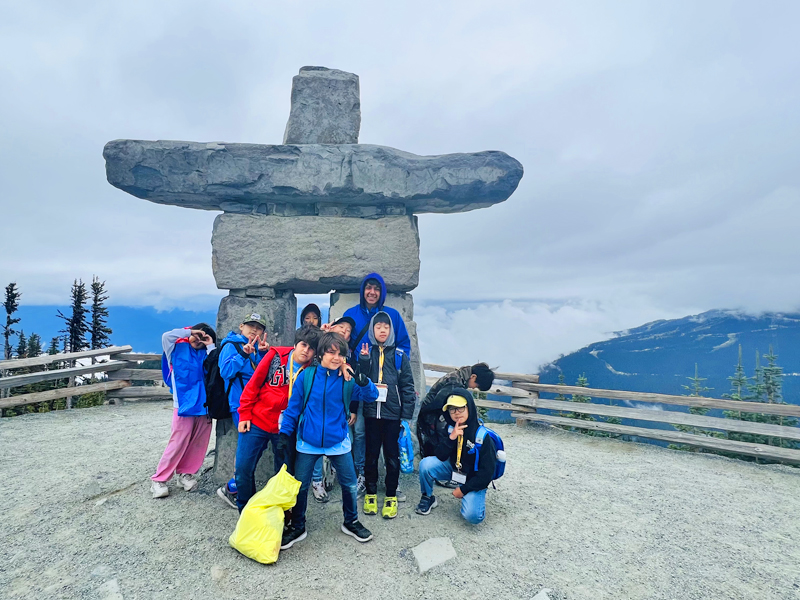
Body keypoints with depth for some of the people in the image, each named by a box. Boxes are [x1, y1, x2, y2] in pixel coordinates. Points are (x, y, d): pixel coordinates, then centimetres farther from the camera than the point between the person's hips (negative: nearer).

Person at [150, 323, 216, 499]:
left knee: (198, 443, 7)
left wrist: (211, 346, -4)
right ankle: (159, 479, 8)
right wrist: (188, 331, -7)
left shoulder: (205, 353, 10)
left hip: (204, 405, 4)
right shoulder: (177, 349, 4)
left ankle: (185, 474, 23)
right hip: (184, 404, -4)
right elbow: (167, 336, -16)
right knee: (178, 443, -4)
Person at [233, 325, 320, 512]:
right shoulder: (275, 355, -7)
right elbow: (253, 385, -2)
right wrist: (244, 415, -2)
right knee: (243, 469, 3)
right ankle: (245, 512, 27)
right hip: (257, 422, 0)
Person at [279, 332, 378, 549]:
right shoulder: (307, 376, -8)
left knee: (350, 485, 11)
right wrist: (285, 433, -4)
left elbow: (372, 396, -13)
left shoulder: (348, 379, -6)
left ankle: (351, 522, 37)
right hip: (307, 443, 0)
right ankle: (297, 527, 36)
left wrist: (363, 381, -31)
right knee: (300, 486, 12)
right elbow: (293, 407, -1)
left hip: (338, 442, 1)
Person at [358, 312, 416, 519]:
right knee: (371, 454, 11)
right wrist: (364, 360, -16)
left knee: (392, 455, 8)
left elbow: (407, 385, -1)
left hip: (392, 413, -1)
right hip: (371, 412, 1)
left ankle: (391, 496, 23)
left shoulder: (399, 356, 0)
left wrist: (407, 414, -6)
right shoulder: (366, 353, 5)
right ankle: (371, 493, 28)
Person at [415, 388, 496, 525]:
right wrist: (451, 437, -28)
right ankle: (427, 498, 5)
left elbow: (487, 472, -18)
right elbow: (440, 457, -11)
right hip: (454, 469, 4)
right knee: (426, 464, -22)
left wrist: (464, 489, -13)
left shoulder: (483, 436, -23)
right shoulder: (449, 428, -9)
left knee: (472, 516, -26)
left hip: (474, 479, -4)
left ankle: (474, 496, 9)